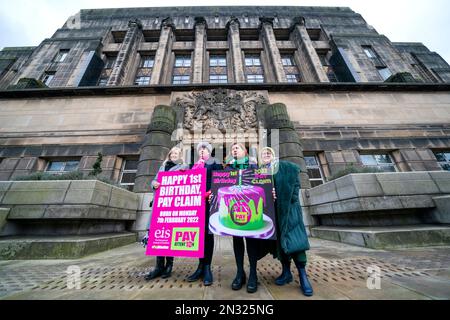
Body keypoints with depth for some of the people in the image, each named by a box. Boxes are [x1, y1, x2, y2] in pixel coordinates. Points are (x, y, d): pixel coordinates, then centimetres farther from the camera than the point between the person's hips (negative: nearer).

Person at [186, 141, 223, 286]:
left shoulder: (215, 162, 7)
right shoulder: (194, 165, 24)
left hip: (208, 200, -5)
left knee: (207, 232, -3)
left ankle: (207, 267, 7)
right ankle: (201, 266, 16)